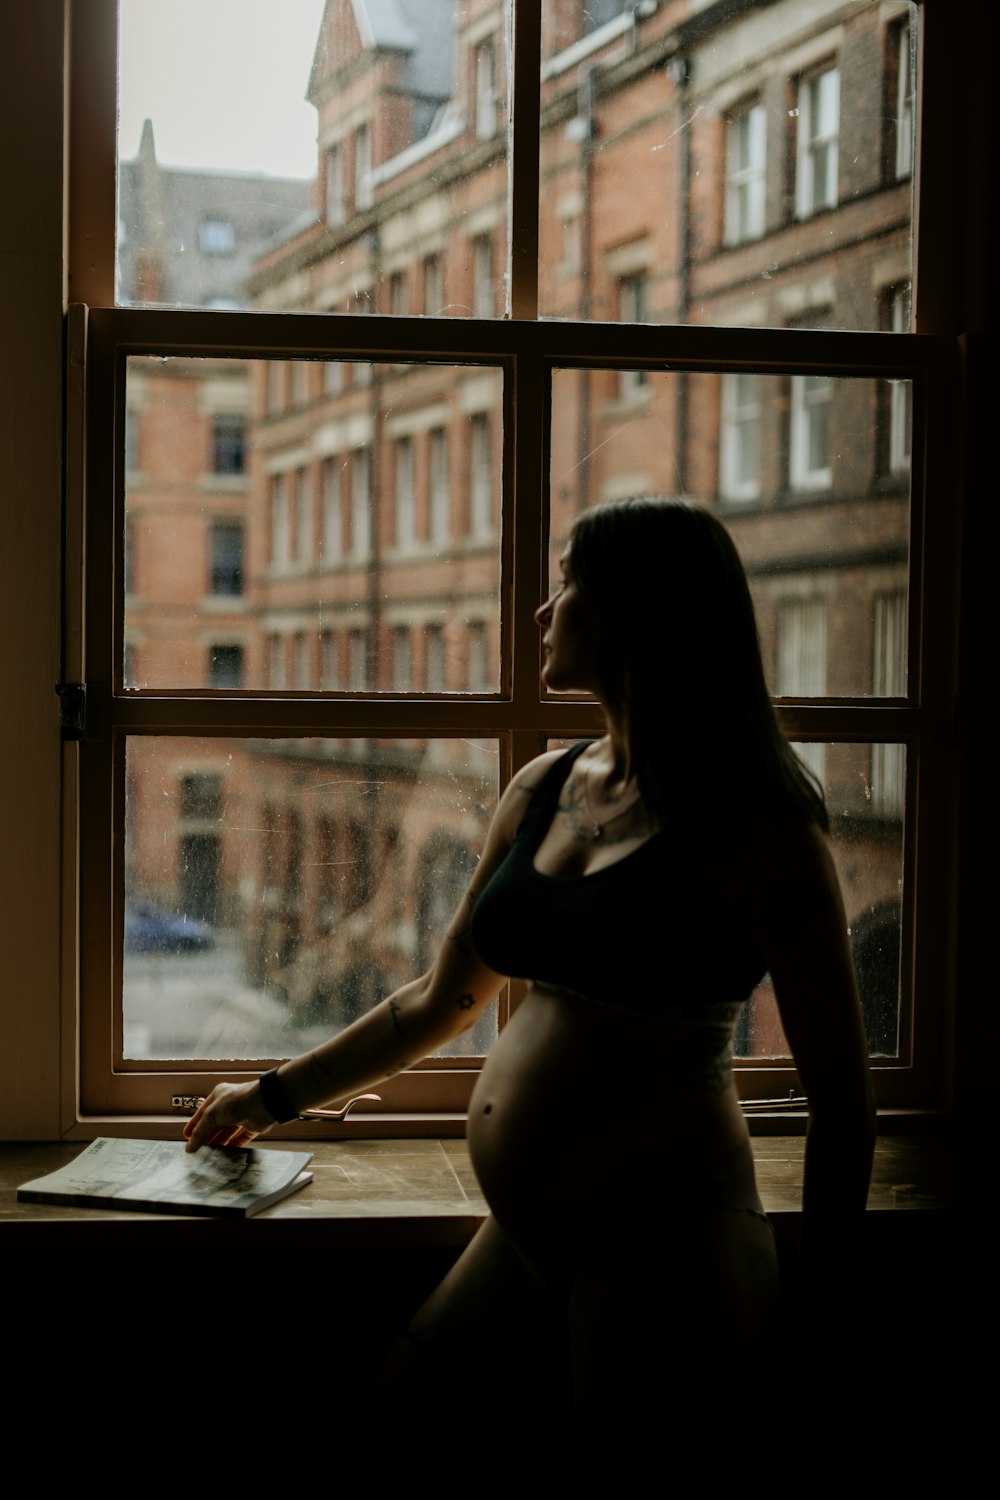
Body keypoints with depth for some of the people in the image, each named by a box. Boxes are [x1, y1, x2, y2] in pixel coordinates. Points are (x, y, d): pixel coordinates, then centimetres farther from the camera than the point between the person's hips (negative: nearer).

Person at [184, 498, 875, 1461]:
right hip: (522, 1239, 7)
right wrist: (276, 1097, 27)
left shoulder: (754, 821, -10)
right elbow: (441, 1000, 20)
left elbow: (839, 1099, -8)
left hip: (662, 1250, -7)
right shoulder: (543, 788, 10)